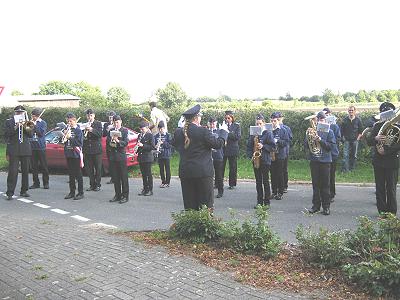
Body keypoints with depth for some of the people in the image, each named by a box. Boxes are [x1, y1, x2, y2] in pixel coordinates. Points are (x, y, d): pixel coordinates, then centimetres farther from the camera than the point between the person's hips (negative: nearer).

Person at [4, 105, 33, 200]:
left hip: (25, 150, 3)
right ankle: (10, 193, -7)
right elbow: (6, 134, -4)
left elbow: (31, 134, 5)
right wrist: (15, 127, -15)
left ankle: (24, 191, 16)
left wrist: (24, 127, -10)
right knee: (13, 172, -8)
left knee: (25, 171, 6)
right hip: (14, 150, -3)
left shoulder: (26, 122, 14)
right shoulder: (9, 122, 7)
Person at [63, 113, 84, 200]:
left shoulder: (78, 130, -8)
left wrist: (70, 138, -21)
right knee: (71, 174, 12)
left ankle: (80, 193, 4)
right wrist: (64, 136, -4)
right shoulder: (67, 129, 11)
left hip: (76, 154, -6)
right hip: (68, 154, 6)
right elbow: (63, 141, 15)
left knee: (78, 174, -2)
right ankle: (72, 192, 21)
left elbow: (79, 143, -16)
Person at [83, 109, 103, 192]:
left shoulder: (98, 123, 1)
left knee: (98, 168, 1)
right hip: (87, 150, 3)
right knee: (89, 168, 5)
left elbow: (100, 134, -11)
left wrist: (92, 130, -24)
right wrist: (85, 131, -12)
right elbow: (82, 136, 8)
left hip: (97, 149, -3)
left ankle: (97, 185, 10)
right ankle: (92, 184, 15)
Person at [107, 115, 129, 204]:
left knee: (123, 177, -2)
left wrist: (118, 141, -26)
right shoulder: (111, 131, 13)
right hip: (113, 156, 5)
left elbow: (126, 143, -10)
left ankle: (125, 196, 4)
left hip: (121, 156, -4)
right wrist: (111, 143, -11)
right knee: (115, 177, 9)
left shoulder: (125, 130, 0)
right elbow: (107, 141, 10)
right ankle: (117, 195, 19)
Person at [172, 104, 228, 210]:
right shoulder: (203, 131, -13)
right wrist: (223, 131, 8)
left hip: (185, 173, 5)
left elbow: (175, 144, 19)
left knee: (189, 205, 12)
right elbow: (218, 144, -9)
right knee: (206, 203, 4)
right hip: (203, 172, -5)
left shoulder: (179, 132, 1)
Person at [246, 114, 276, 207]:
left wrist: (263, 146, -17)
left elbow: (273, 146, -5)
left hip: (265, 161, -4)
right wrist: (251, 155, -5)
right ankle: (259, 201, 16)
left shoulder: (268, 133, -2)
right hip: (255, 161, 4)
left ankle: (267, 202, 8)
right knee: (258, 182, 9)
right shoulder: (253, 134, 9)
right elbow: (249, 146, 10)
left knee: (265, 181, 0)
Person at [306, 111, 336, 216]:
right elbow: (306, 145, 5)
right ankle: (316, 205, 16)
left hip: (325, 160, -2)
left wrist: (320, 139, -17)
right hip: (314, 160, 2)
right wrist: (311, 139, -13)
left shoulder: (329, 132, 2)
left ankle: (326, 207, 8)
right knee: (315, 184, 7)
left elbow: (331, 145, -8)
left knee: (325, 185, 1)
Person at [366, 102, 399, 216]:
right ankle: (382, 210, 17)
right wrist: (376, 139, -21)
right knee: (380, 187, 8)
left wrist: (386, 150, -22)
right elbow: (368, 141, 0)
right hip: (378, 161, 3)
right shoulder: (377, 125, 7)